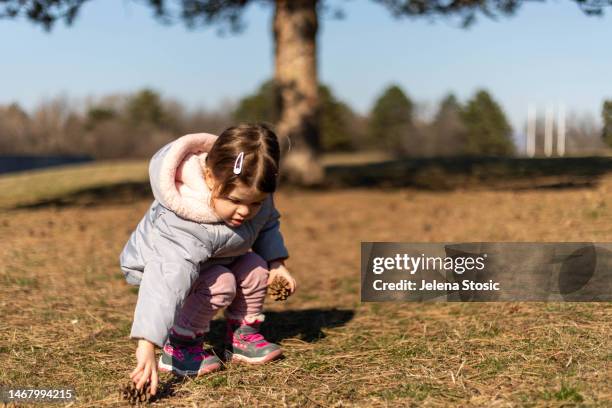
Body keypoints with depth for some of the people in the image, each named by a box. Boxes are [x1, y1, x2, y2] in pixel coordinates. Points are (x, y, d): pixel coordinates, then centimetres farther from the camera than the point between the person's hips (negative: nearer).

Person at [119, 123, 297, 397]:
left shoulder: (252, 194, -22)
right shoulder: (184, 228, -46)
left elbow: (267, 224, 3)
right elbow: (166, 284, -57)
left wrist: (277, 263, -9)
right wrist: (147, 346, -65)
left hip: (213, 257, 7)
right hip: (159, 263, -7)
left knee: (256, 268, -13)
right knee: (221, 285, -29)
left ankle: (242, 336, 6)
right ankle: (178, 348, -14)